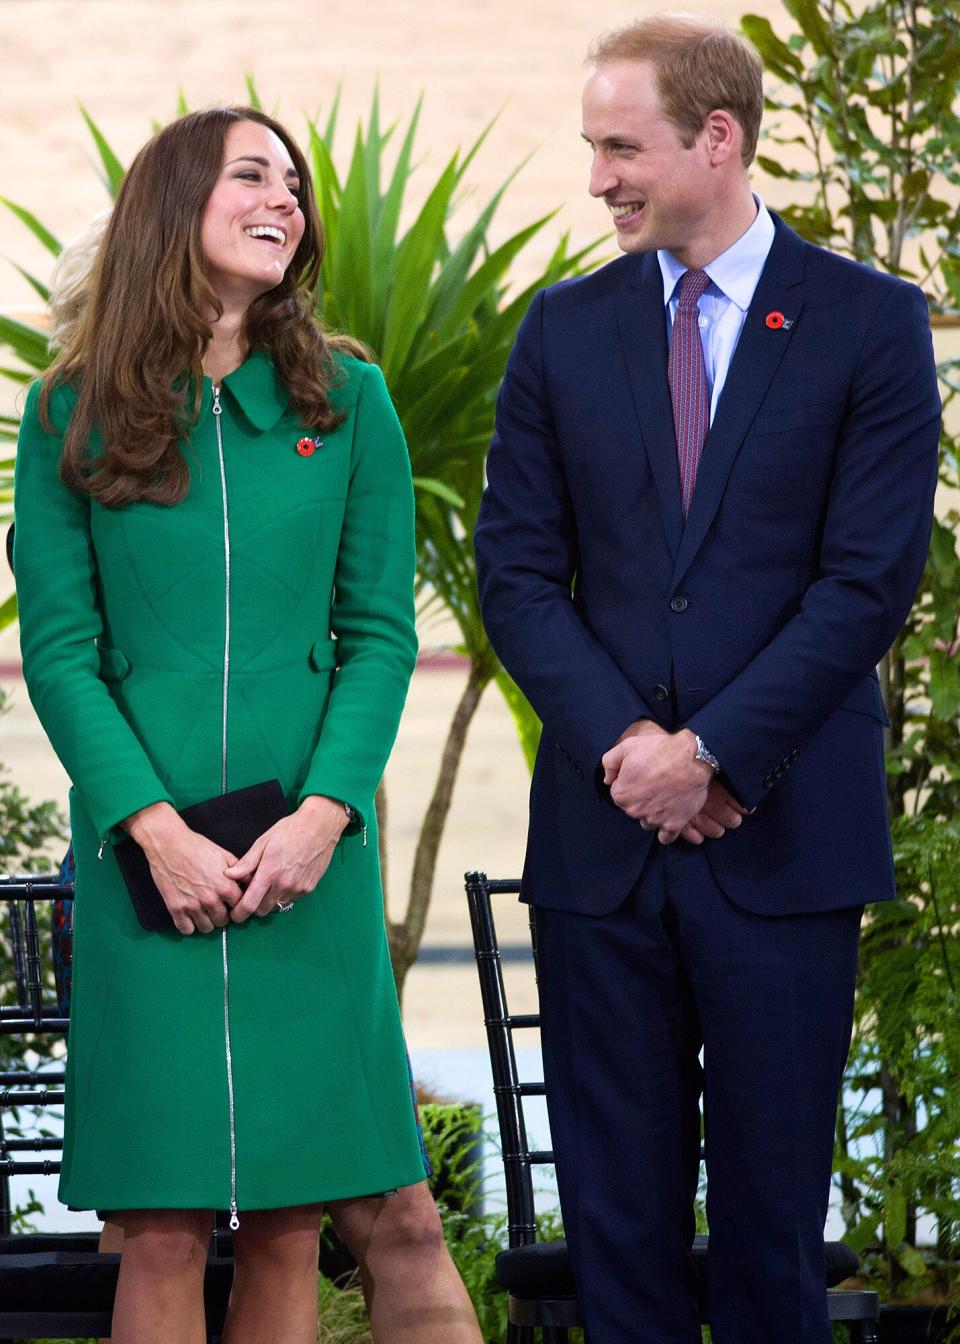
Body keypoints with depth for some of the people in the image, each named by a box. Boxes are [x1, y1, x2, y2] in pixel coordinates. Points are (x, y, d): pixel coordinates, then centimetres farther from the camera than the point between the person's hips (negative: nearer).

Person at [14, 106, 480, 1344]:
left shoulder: (345, 403, 9)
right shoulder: (71, 415, 5)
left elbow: (380, 632, 5)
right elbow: (58, 648, 1)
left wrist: (323, 813, -10)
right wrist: (157, 829, -13)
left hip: (310, 864, 1)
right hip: (144, 858, -1)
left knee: (289, 1228, 1)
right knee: (161, 1232, -3)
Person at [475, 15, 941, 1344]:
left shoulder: (873, 324, -1)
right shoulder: (565, 328, 9)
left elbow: (869, 583, -7)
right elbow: (518, 572, 5)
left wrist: (709, 753, -13)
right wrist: (622, 741, -9)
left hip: (784, 834, -3)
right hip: (603, 836, 3)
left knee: (772, 1208, 3)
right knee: (616, 1209, 5)